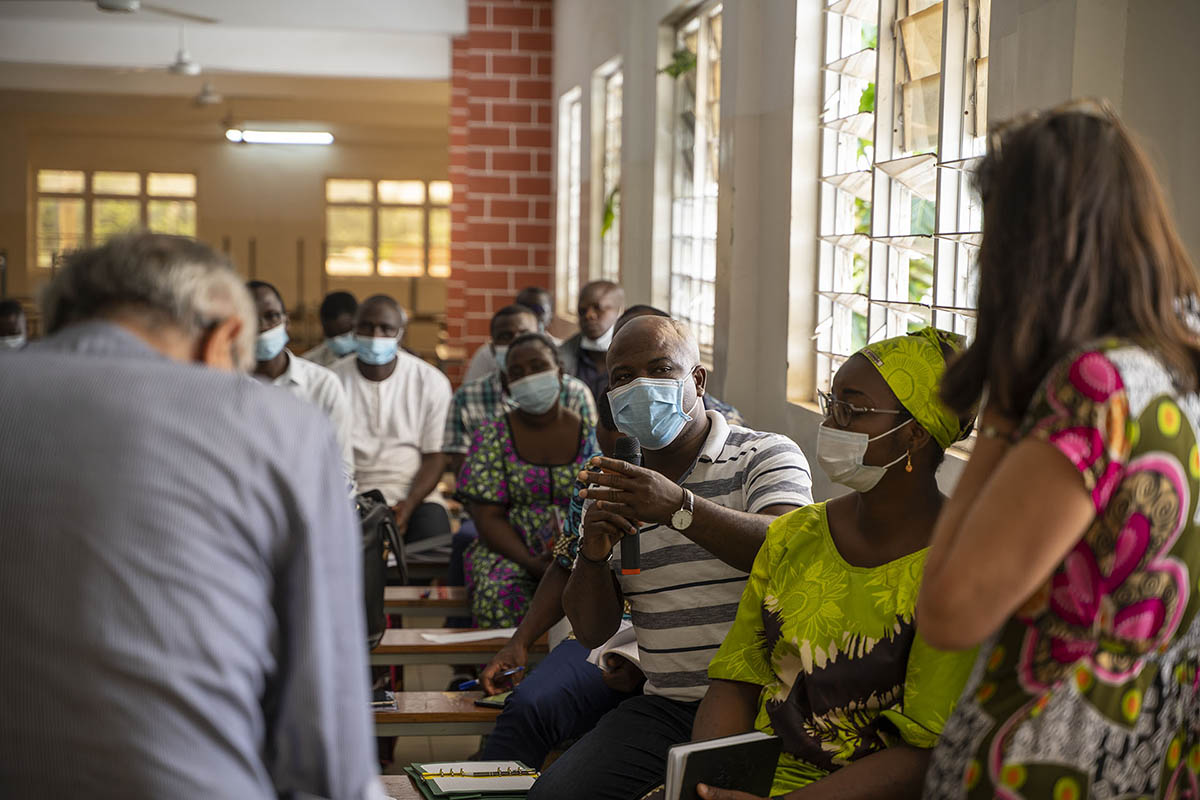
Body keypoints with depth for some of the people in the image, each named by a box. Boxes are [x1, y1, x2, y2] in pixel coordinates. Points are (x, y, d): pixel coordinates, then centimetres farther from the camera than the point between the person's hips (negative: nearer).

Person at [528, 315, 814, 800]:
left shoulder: (767, 456, 0)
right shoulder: (613, 488, 13)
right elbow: (592, 630, 10)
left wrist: (679, 508, -34)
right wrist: (593, 554, -11)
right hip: (665, 704, 4)